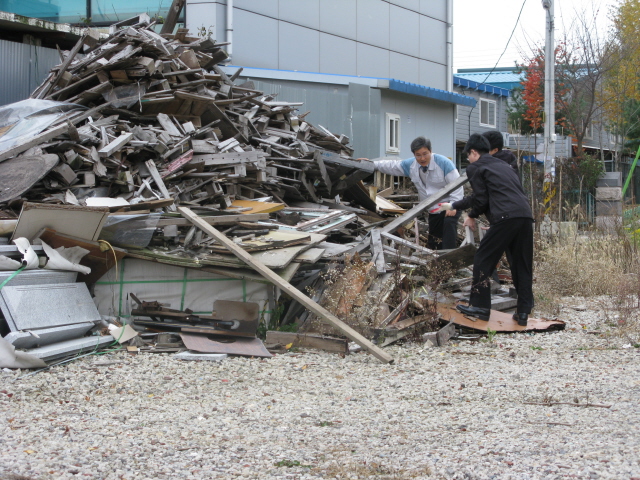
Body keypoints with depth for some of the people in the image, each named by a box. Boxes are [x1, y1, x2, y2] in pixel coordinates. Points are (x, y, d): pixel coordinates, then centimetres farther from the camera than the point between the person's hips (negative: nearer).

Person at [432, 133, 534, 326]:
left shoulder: (476, 168, 9)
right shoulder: (503, 165, 32)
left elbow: (481, 199, 3)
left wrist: (472, 216, 22)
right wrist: (453, 206, 44)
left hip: (505, 218, -7)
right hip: (525, 217, 7)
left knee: (483, 260, 5)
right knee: (522, 266, 10)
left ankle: (480, 307, 6)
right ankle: (523, 312, 10)